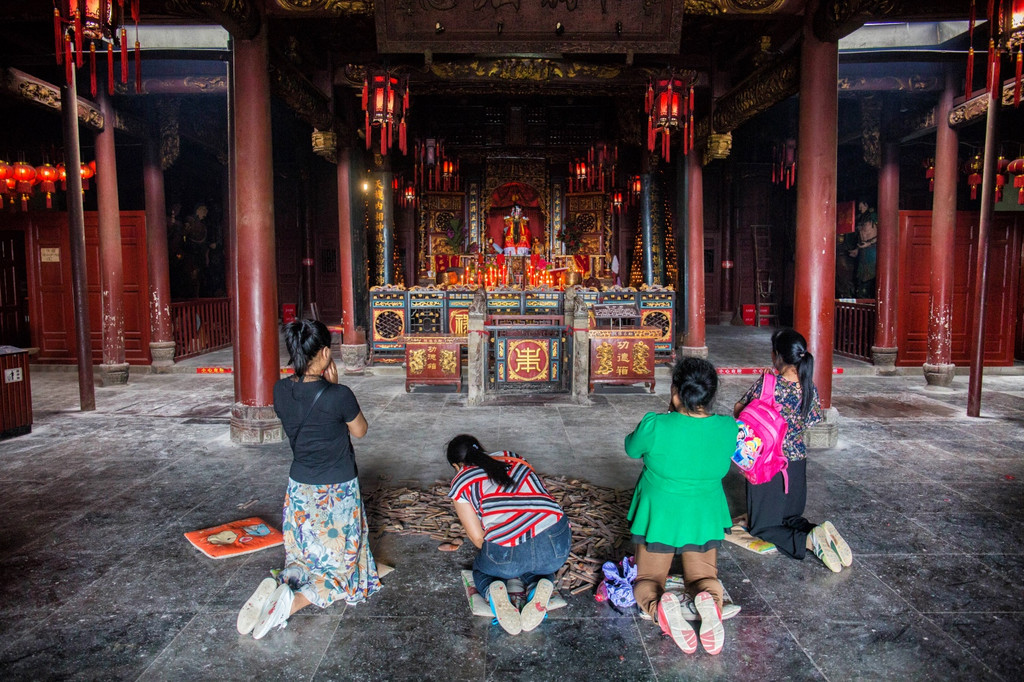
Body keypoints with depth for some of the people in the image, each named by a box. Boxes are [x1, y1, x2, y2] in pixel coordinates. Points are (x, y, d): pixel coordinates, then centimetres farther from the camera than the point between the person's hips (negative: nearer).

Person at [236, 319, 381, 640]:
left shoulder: (281, 390, -7)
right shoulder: (338, 395, -23)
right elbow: (360, 431, -3)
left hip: (300, 489, 5)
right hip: (337, 493, -5)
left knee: (304, 558, 24)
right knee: (339, 566, 12)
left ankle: (279, 584, -8)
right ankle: (294, 601, -16)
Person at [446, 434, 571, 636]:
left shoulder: (461, 483, 12)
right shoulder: (512, 458, 23)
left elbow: (477, 537, 8)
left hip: (508, 553, -3)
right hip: (557, 543, 3)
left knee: (481, 569, 32)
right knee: (540, 565, 38)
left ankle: (495, 591, -1)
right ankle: (541, 586, 4)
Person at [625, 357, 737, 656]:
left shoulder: (655, 426, -25)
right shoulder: (728, 428, -14)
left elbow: (632, 449, -4)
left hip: (659, 518, -2)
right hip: (704, 520, 2)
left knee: (647, 578, 16)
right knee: (704, 576, 21)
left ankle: (657, 604, -19)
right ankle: (709, 601, -15)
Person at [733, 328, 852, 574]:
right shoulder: (809, 386, -6)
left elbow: (738, 411, -8)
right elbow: (813, 419, 10)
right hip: (797, 461, 6)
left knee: (762, 526, 8)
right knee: (791, 518, 25)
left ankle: (809, 540, -17)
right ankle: (823, 534, -5)